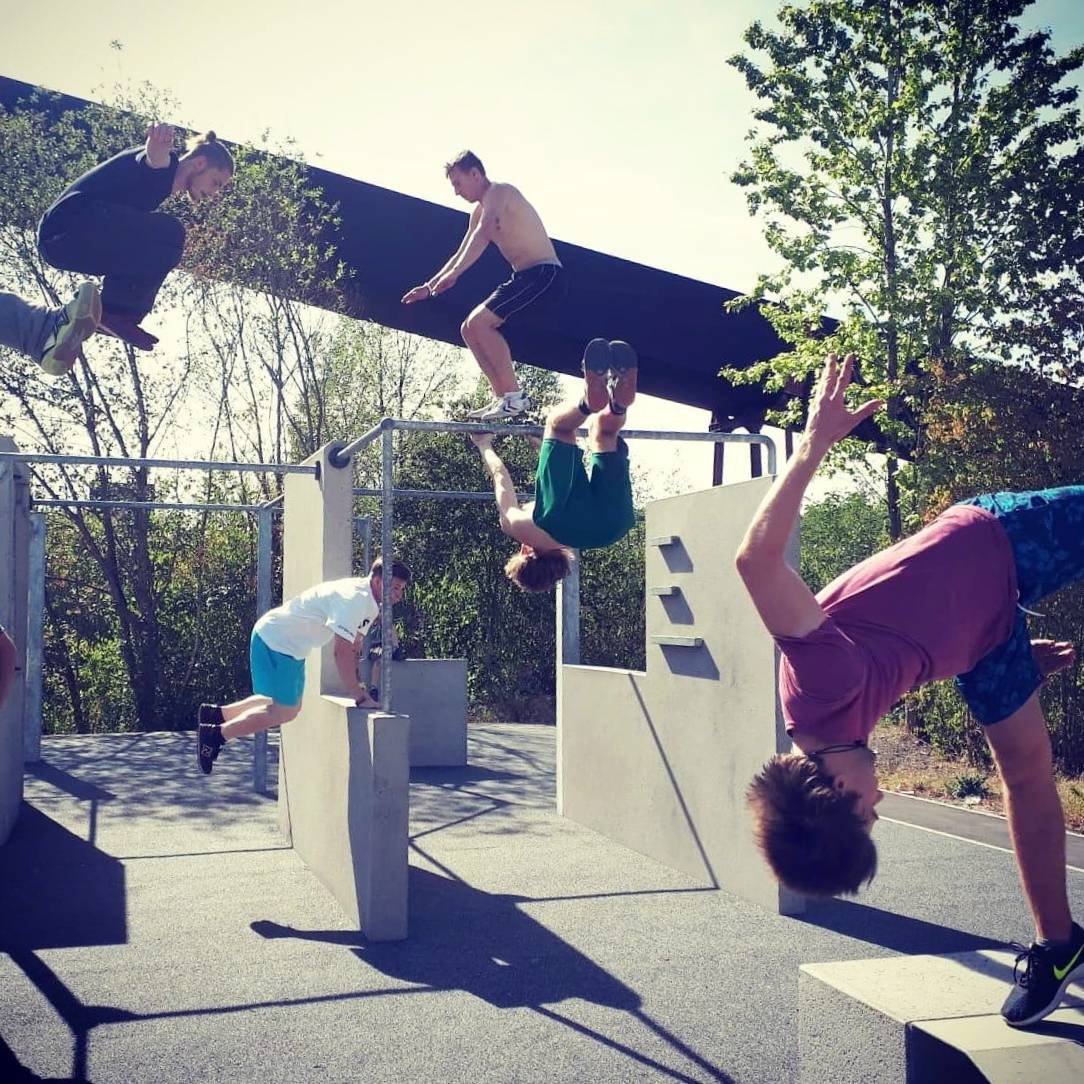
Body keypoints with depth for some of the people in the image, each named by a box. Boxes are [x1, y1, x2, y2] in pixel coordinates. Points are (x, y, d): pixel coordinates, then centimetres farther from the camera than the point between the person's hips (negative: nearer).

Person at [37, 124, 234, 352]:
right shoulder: (168, 162, -6)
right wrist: (158, 147, -54)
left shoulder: (163, 183, 24)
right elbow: (152, 157, -32)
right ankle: (113, 312, -17)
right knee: (169, 235, -21)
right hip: (71, 222, -11)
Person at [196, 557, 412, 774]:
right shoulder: (353, 598, -27)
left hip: (291, 646, 10)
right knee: (284, 712, -9)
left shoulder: (371, 604, 4)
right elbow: (342, 653, -29)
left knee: (290, 706, 18)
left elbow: (355, 647, 13)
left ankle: (216, 714, 26)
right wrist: (359, 697, -24)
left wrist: (358, 687, 6)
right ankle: (215, 735, 2)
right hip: (274, 640, -10)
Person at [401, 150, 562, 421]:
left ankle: (514, 397, -19)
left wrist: (455, 273, -36)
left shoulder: (499, 193, -10)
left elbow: (483, 235, -28)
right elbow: (461, 254, 28)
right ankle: (503, 399, 5)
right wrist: (429, 287, 24)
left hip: (543, 272, -10)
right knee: (469, 330, 7)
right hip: (523, 276, 10)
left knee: (479, 322, -21)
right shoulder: (480, 211, 20)